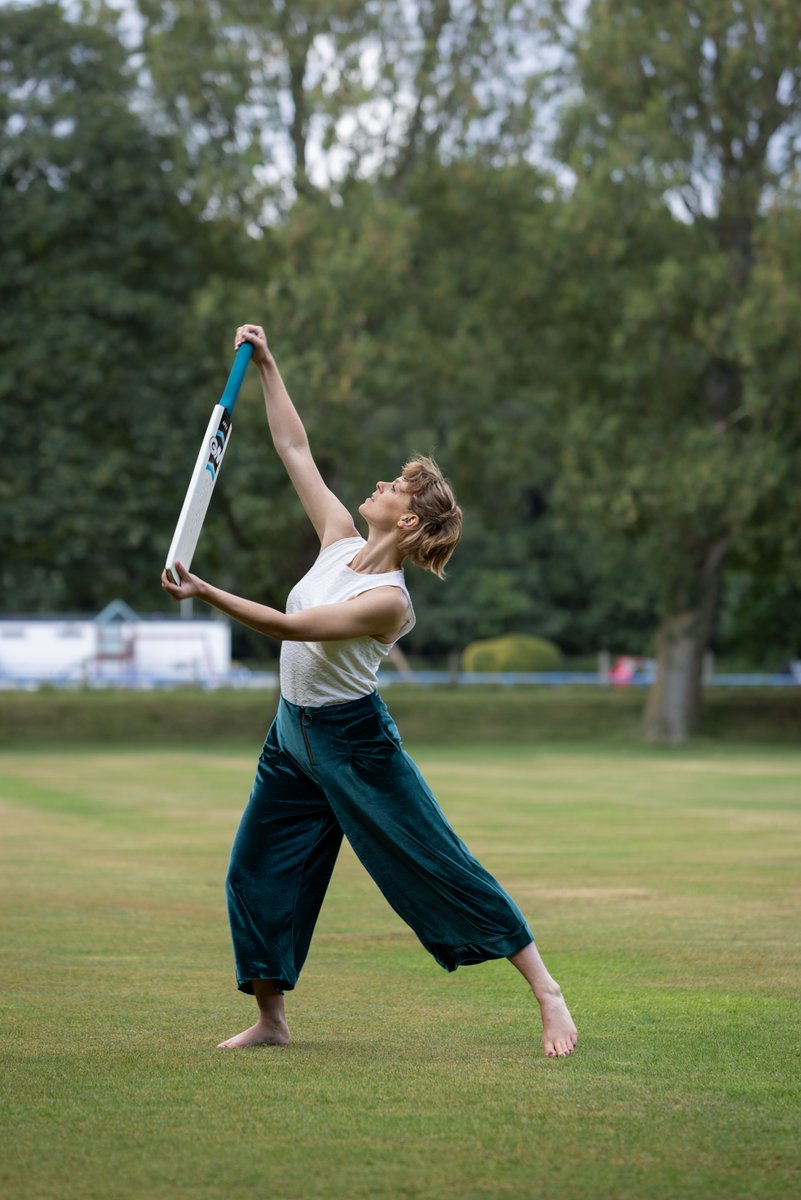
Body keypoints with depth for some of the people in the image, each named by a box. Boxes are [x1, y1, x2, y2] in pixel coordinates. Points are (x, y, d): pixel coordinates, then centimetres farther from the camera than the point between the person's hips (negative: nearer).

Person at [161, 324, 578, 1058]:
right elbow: (295, 450, 6)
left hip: (355, 744, -8)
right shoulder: (340, 541, 0)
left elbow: (290, 626, -29)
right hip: (294, 734, 8)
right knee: (257, 874, 6)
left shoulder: (388, 601, -22)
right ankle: (270, 1021, 17)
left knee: (441, 871, -5)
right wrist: (265, 365, 3)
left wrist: (205, 594, -32)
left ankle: (547, 992, 2)